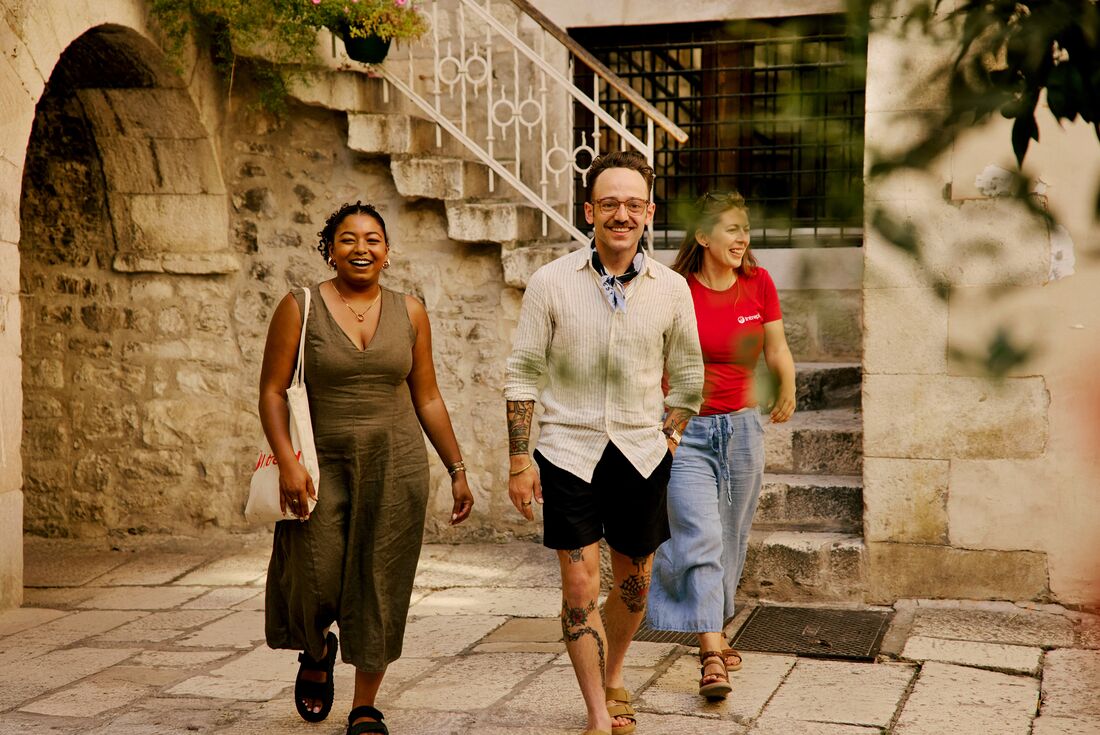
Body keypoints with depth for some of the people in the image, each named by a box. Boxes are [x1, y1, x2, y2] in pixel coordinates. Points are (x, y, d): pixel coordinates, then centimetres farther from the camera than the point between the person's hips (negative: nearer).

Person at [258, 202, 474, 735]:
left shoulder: (409, 313, 6)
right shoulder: (300, 308, -2)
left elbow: (427, 398, 11)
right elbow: (272, 391, -4)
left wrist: (457, 469, 9)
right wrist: (287, 462, -16)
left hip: (397, 467, 2)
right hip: (324, 466, -2)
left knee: (381, 590, 3)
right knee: (317, 584, -2)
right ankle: (317, 652, 34)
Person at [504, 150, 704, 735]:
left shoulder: (671, 289, -1)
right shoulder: (551, 282, -7)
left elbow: (687, 375, 11)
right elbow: (522, 373, -2)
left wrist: (669, 438, 3)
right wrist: (519, 460, -5)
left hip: (641, 453, 3)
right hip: (569, 450, -2)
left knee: (633, 583, 14)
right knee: (580, 587, -6)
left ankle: (612, 682, 38)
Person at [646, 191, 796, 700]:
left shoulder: (758, 283, 1)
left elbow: (776, 347, 7)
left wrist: (787, 386, -7)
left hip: (742, 426, 4)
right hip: (685, 429, -4)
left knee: (730, 539, 13)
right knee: (699, 536, -12)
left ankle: (713, 629, 33)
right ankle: (711, 656, -13)